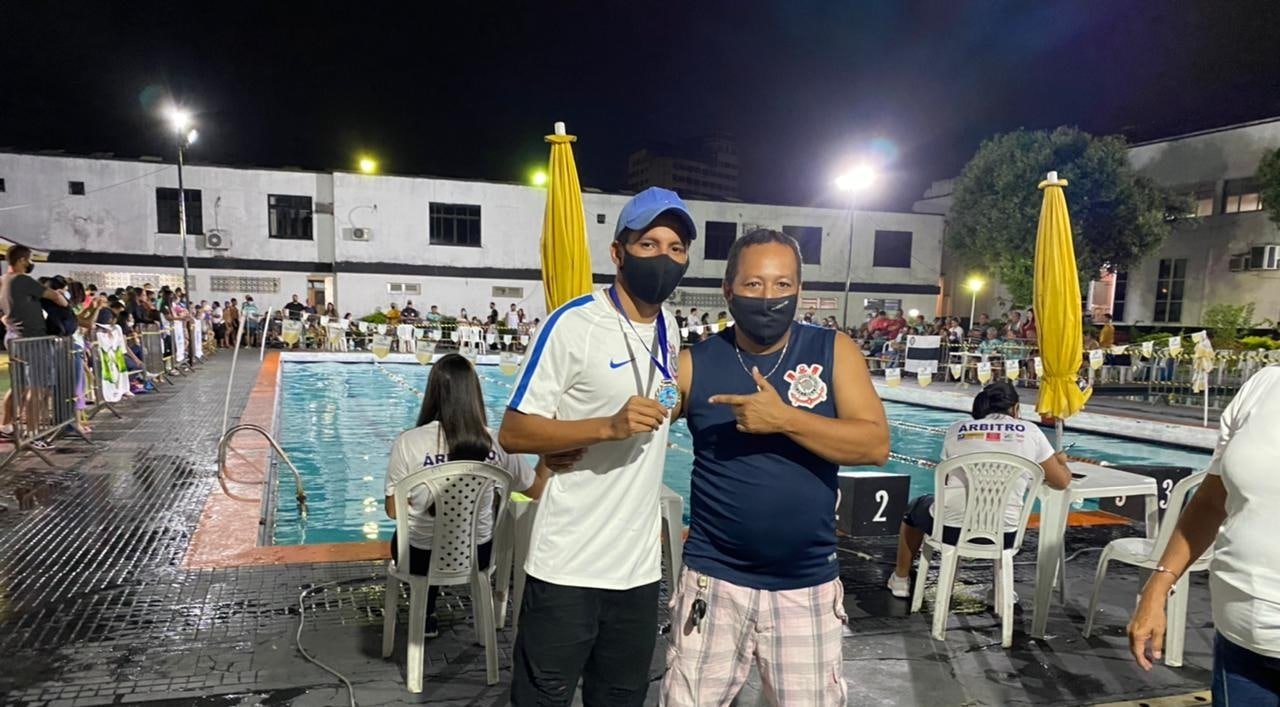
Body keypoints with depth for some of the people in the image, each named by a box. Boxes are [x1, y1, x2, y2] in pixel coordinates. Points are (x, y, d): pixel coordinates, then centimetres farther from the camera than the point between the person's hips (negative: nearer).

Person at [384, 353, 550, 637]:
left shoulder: (407, 443, -20)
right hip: (477, 556, 1)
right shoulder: (497, 443, -15)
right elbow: (537, 491, -1)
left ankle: (427, 617, 47)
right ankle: (427, 615, 53)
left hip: (421, 558, -1)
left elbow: (393, 511, -10)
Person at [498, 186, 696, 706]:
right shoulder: (575, 324, -13)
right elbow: (512, 433, -14)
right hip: (569, 566, -6)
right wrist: (608, 428, -26)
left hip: (640, 565, 7)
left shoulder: (670, 330, 8)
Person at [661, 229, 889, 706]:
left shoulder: (833, 351, -3)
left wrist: (786, 419, -21)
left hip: (809, 586, 1)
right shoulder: (694, 364, -4)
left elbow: (876, 444, -11)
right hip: (715, 581, 0)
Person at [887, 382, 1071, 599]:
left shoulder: (957, 429, 7)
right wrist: (1060, 462, 35)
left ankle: (900, 580, 48)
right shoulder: (1030, 431, 6)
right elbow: (1062, 481, 13)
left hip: (951, 530, -1)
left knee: (914, 508, 36)